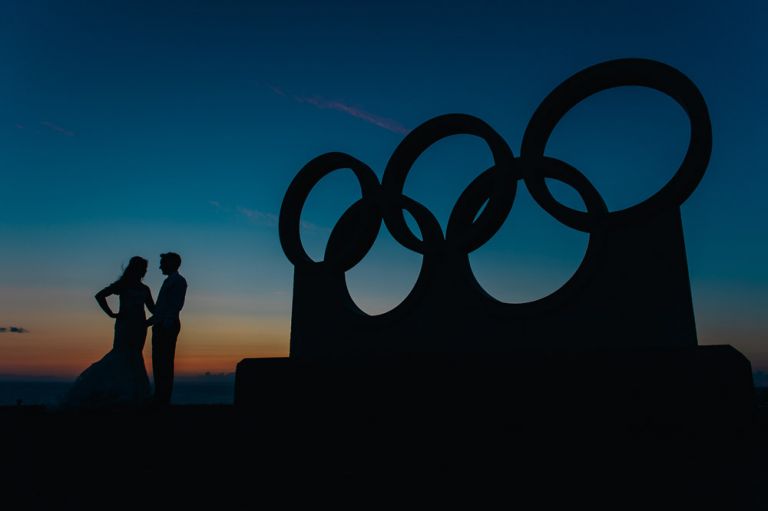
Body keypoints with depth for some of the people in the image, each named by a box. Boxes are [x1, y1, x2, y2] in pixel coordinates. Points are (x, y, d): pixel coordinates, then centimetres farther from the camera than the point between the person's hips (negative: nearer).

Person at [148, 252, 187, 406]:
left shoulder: (179, 281, -4)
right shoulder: (168, 281, 22)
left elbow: (177, 305, -15)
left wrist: (167, 323, -23)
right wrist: (151, 320, 26)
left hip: (168, 325, -9)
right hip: (161, 325, 9)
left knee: (165, 363, -9)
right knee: (158, 362, 9)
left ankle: (163, 398, -7)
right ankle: (159, 397, 13)